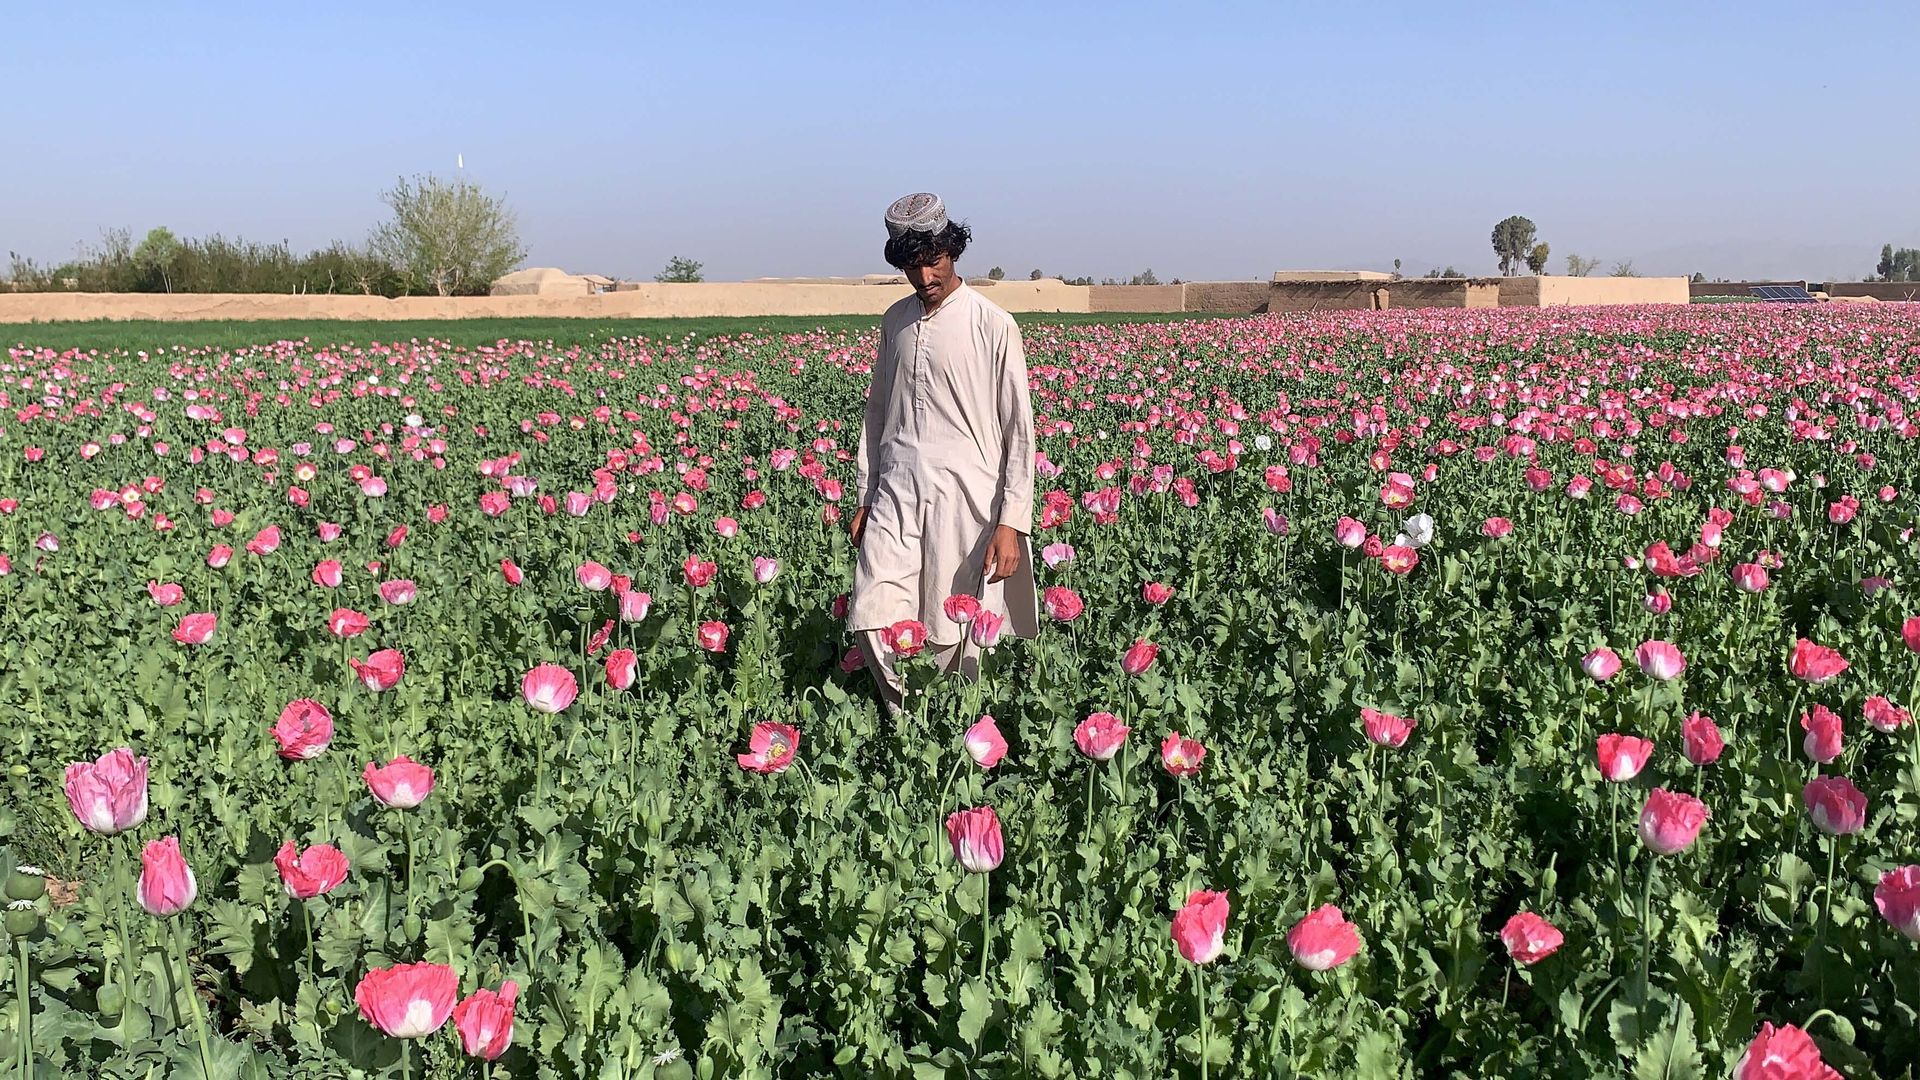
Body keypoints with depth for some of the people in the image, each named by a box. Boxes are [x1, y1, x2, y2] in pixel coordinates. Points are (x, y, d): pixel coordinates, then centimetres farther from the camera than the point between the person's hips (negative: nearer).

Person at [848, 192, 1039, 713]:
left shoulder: (993, 326, -5)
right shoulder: (895, 320, 12)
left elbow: (1019, 429, -6)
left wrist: (1011, 522, -12)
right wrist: (865, 498, 17)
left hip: (963, 499, -4)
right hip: (896, 495, 5)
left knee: (953, 636, 0)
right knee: (874, 622, -5)